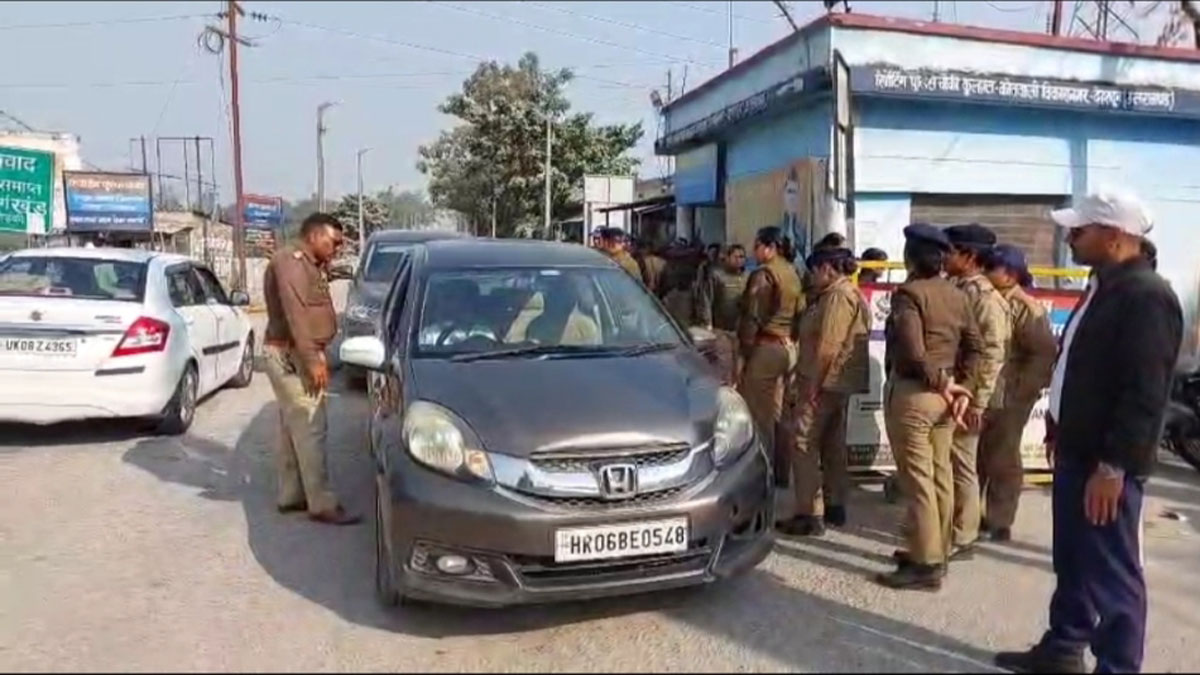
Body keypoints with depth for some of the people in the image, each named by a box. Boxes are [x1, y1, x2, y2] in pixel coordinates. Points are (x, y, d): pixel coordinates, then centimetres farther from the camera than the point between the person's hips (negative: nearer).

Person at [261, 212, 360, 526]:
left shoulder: (308, 265, 16)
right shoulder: (290, 261, -15)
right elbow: (294, 314, -23)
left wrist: (316, 356, 14)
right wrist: (312, 360, -26)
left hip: (297, 354, 11)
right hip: (290, 355, -11)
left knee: (292, 428, 14)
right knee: (310, 429, -10)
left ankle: (290, 495, 22)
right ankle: (323, 504, -7)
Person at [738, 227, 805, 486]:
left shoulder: (763, 274, -11)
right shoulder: (792, 274, 14)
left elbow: (752, 317, -15)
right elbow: (799, 313, 16)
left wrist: (745, 348, -8)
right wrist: (791, 340, 17)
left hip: (765, 346, -9)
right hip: (788, 347, 9)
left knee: (758, 413, -3)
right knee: (776, 412, 14)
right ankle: (779, 471, 20)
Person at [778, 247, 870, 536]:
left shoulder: (838, 295, -15)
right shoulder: (850, 294, 19)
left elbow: (828, 345, -22)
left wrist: (812, 384, -21)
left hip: (824, 381, -11)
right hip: (839, 382, 11)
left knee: (805, 445, -8)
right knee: (833, 445, 16)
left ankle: (810, 515, -7)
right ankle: (835, 506, 24)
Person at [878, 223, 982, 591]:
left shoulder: (908, 293, -14)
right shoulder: (957, 295, 9)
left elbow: (912, 351, -23)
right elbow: (975, 346, 8)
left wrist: (940, 382, -11)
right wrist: (956, 384, 6)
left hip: (912, 392, -8)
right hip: (943, 393, 8)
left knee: (917, 478, -3)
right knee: (940, 475, 14)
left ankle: (925, 563, 3)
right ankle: (937, 552, 26)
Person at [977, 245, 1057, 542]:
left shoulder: (1025, 308, -14)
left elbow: (1045, 353, -20)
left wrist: (1022, 389, -17)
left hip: (1006, 400, -7)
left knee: (1002, 462, 5)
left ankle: (999, 522, 17)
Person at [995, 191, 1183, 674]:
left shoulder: (1147, 296, -18)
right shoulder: (1103, 288, 13)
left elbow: (1144, 394, -23)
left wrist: (1112, 467, -22)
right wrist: (1058, 432, 21)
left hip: (1106, 464, -10)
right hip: (1077, 453, 10)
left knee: (1111, 572, 2)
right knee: (1072, 562, 19)